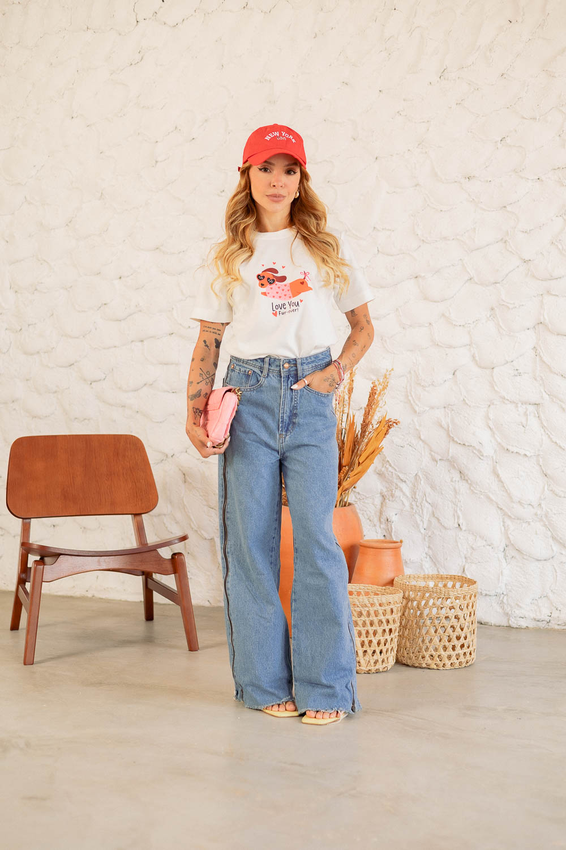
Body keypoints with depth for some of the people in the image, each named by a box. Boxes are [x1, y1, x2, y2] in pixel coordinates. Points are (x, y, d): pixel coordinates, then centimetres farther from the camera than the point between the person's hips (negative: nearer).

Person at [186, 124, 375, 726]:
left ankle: (325, 686, 4)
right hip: (248, 395, 1)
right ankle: (265, 682, 12)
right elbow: (208, 343, 10)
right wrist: (194, 413, -2)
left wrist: (338, 371, -3)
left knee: (316, 536, -5)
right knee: (250, 539, 1)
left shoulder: (329, 247, 11)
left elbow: (363, 327, 16)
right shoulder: (227, 257, 11)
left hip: (310, 397, 0)